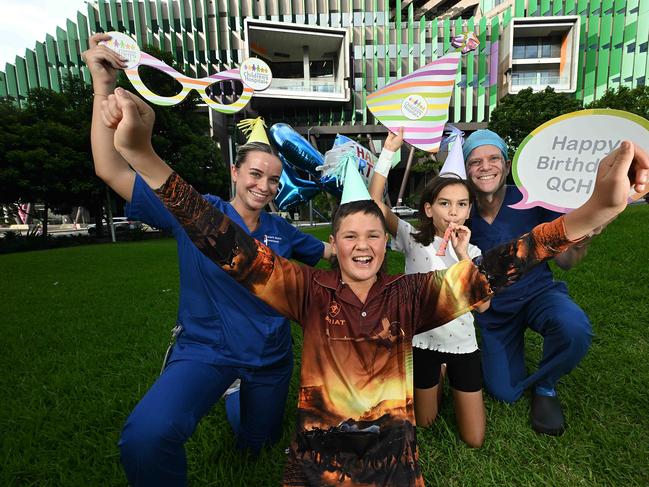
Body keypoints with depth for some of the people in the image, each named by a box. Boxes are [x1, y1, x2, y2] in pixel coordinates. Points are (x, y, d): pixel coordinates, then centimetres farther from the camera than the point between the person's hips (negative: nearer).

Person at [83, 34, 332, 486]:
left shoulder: (280, 229, -1)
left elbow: (330, 249, 14)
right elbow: (113, 171, -17)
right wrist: (104, 86, -23)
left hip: (270, 356, 4)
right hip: (205, 350, -3)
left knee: (258, 442, 25)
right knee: (148, 436, -32)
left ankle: (238, 398, 58)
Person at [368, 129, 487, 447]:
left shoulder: (471, 251, -3)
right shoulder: (414, 239, -10)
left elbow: (482, 304, -17)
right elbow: (375, 201, -22)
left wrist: (462, 253, -25)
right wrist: (389, 150, -25)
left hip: (462, 344, 2)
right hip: (422, 341, -1)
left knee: (474, 439, 12)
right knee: (424, 422, 19)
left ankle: (449, 378, 36)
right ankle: (439, 380, 46)